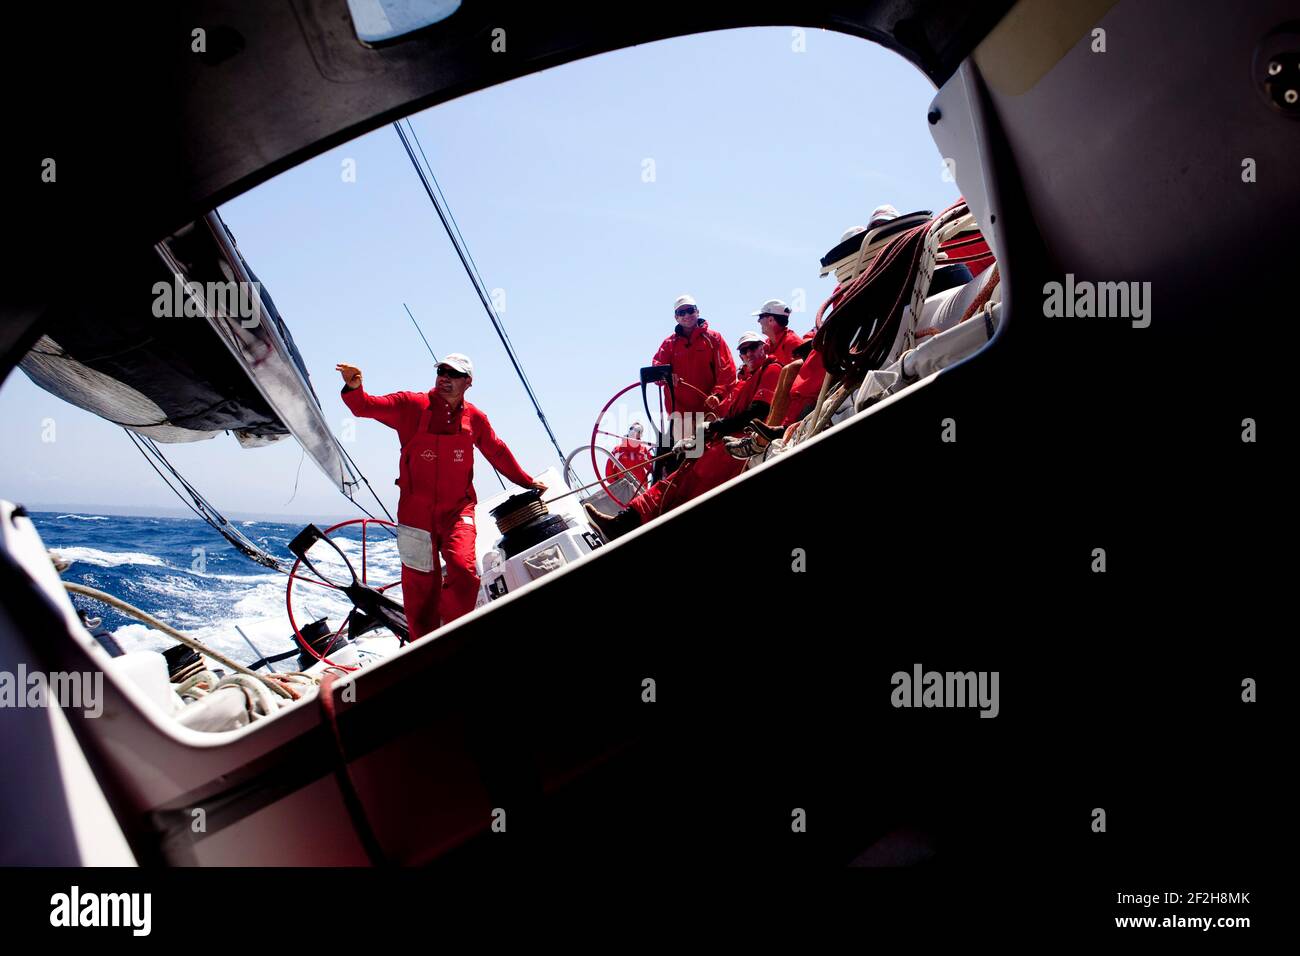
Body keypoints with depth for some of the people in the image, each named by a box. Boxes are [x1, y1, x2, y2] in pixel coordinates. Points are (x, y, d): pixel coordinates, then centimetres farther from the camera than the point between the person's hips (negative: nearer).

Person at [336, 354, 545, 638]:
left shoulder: (475, 418, 5)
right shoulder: (410, 405, -1)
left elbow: (498, 453, 18)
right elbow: (367, 407, -10)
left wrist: (526, 481, 26)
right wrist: (354, 388, -31)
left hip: (457, 509, 1)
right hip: (416, 511, 0)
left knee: (463, 568, -21)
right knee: (419, 584, 5)